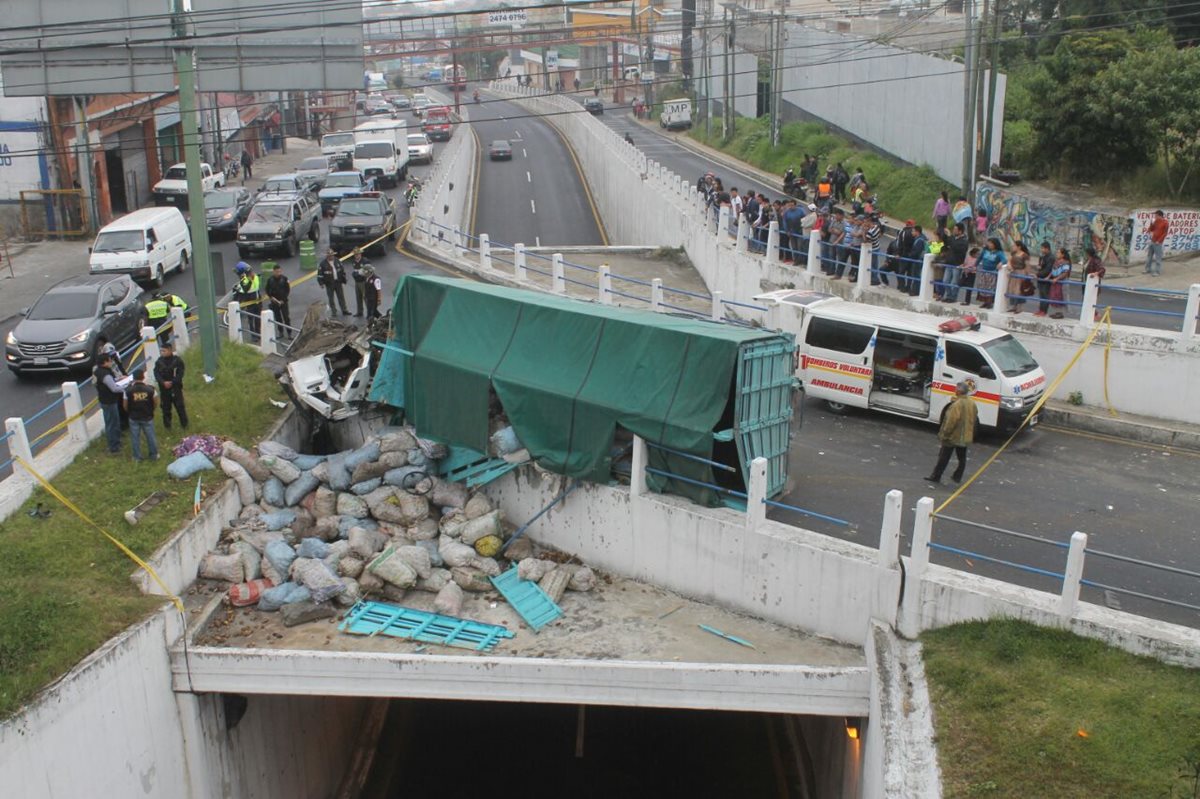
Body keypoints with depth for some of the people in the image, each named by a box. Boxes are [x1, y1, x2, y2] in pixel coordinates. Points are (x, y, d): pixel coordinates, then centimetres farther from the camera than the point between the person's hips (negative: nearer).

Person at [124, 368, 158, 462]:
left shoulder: (128, 391, -18)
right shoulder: (150, 390, -18)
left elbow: (125, 406, -6)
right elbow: (155, 403, -5)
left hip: (134, 418, 0)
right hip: (147, 418, 0)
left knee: (135, 438, 16)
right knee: (150, 436, 16)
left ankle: (137, 457, 27)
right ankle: (154, 455, 28)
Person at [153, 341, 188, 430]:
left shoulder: (177, 360, -7)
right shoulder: (159, 361, 1)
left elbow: (180, 374, -10)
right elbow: (156, 374, -4)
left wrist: (172, 382, -20)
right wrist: (163, 382, -20)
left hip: (176, 387, -2)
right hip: (164, 388, 2)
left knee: (180, 406, 1)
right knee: (166, 407, 8)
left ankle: (184, 424, 12)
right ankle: (167, 425, 20)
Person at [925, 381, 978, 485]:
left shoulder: (957, 404, -25)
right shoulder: (972, 403, 3)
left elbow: (951, 421, -25)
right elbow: (974, 418, 14)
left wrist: (944, 434, -17)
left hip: (953, 436, -7)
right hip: (965, 437, 7)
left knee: (944, 457, 1)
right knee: (962, 458, 15)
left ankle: (936, 476, 7)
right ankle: (958, 477, 22)